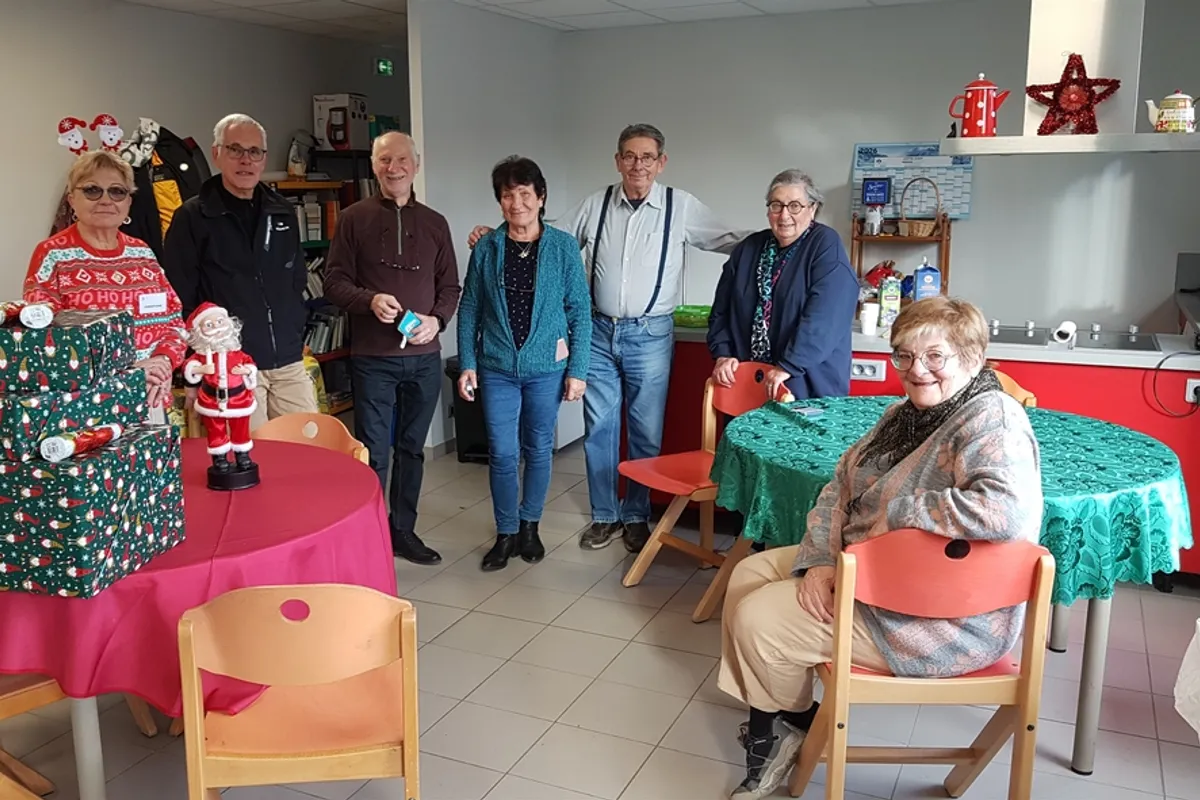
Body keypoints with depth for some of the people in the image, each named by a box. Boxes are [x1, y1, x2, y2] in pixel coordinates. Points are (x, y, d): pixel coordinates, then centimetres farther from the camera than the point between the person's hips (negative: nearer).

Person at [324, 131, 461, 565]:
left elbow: (450, 286, 10)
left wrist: (436, 319, -9)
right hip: (372, 356, -3)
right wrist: (370, 300, -20)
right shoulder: (355, 218, 1)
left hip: (424, 356, 3)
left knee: (412, 448, 13)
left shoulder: (434, 223, 10)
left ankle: (403, 530, 26)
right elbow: (334, 281, -1)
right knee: (374, 452, 0)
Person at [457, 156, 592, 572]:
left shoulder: (563, 246, -4)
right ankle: (506, 532, 19)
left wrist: (577, 370, -6)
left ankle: (530, 525, 29)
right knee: (502, 454, 2)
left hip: (546, 367, 0)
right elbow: (469, 309, 5)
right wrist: (467, 364, -1)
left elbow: (580, 311, -2)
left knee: (538, 449, 11)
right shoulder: (486, 248, 0)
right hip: (497, 368, 1)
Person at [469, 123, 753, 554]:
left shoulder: (681, 207, -2)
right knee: (598, 428, 8)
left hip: (650, 335, -2)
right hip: (600, 332, 2)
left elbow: (731, 240, 1)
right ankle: (605, 516, 23)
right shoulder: (595, 205, 5)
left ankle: (636, 516, 23)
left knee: (646, 432, 6)